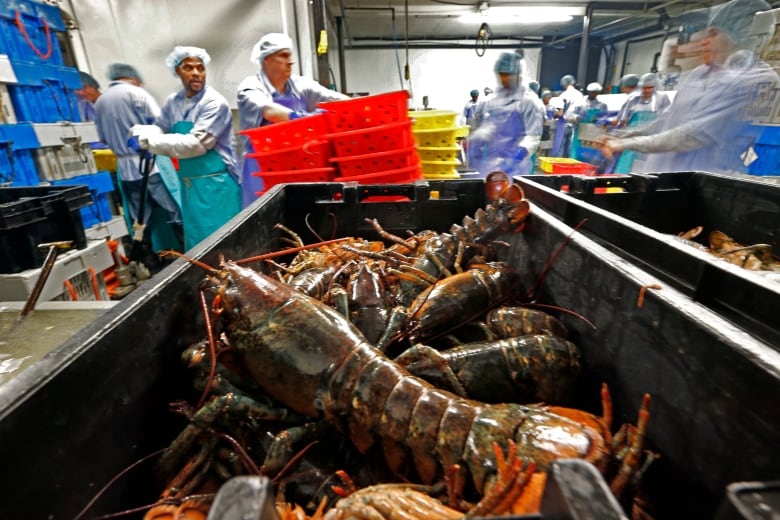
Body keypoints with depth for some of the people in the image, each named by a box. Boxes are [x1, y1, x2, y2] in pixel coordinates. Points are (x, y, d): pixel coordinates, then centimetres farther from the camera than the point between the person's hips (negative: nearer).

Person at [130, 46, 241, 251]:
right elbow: (161, 129, 21)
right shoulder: (172, 102, 9)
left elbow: (196, 144, -20)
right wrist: (141, 131, -2)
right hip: (189, 184, 7)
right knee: (196, 241, 16)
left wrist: (148, 141, -15)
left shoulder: (214, 103, -12)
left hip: (215, 184, -7)